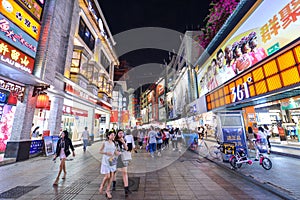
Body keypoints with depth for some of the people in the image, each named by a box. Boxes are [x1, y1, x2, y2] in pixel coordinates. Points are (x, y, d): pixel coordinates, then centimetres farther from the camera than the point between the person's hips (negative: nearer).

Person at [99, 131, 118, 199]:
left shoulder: (114, 144, 5)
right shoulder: (104, 143, -6)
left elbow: (116, 152, 6)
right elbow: (100, 151, -3)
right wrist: (106, 153, -18)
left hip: (112, 161, 4)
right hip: (106, 161, -4)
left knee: (111, 176, 6)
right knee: (107, 176, -3)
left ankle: (107, 191, 23)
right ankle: (102, 186, 28)